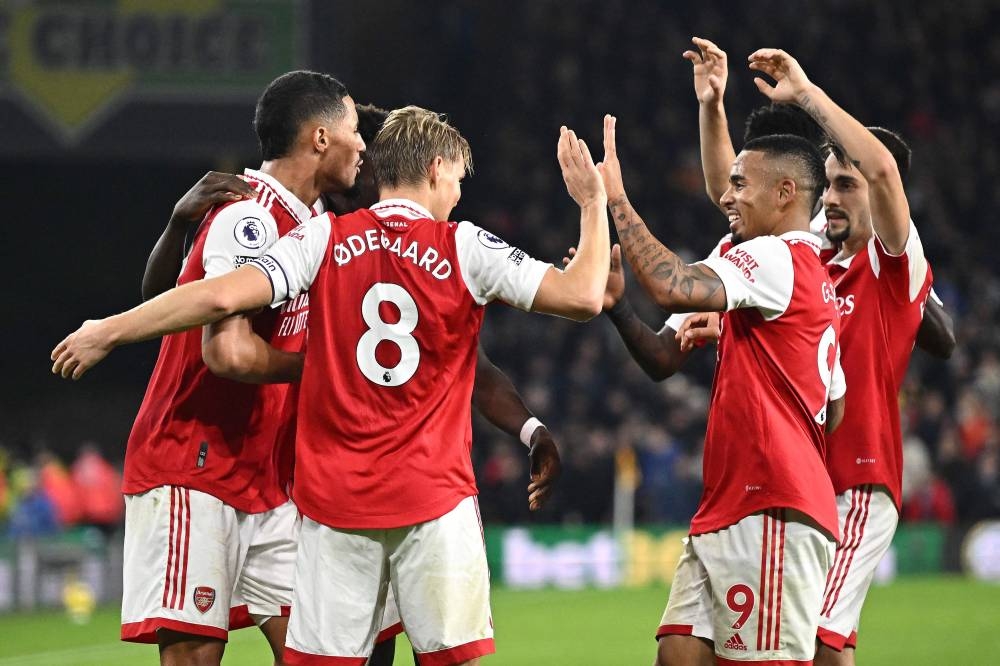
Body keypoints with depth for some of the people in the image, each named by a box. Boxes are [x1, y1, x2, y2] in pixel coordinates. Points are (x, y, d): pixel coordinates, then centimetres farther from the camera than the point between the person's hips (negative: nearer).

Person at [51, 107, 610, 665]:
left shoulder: (325, 239, 1)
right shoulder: (464, 247, -1)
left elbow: (223, 296, -11)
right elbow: (583, 296, -3)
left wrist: (108, 331, -2)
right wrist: (594, 203, 11)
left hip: (334, 496, 1)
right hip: (434, 494, -1)